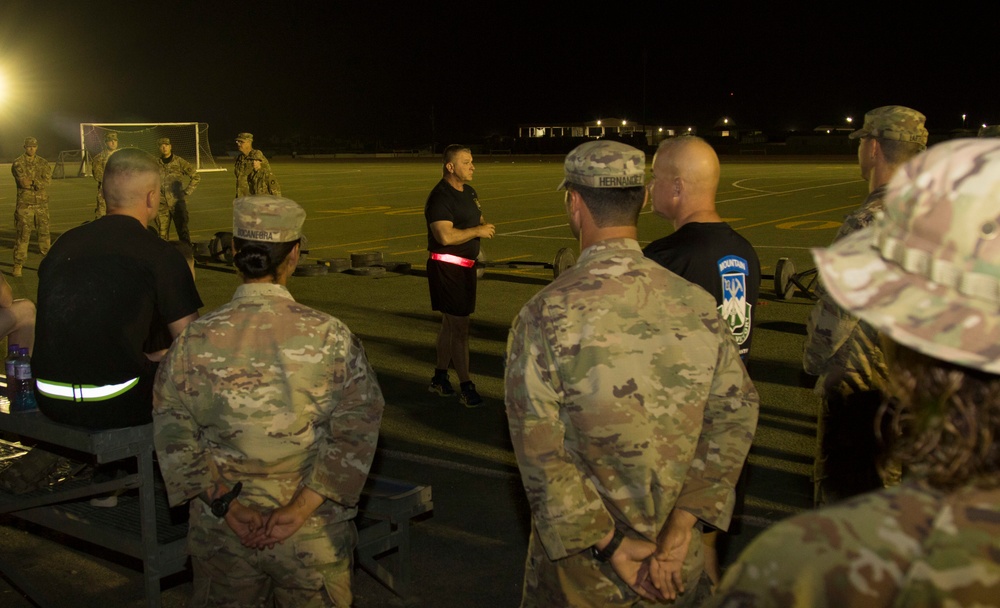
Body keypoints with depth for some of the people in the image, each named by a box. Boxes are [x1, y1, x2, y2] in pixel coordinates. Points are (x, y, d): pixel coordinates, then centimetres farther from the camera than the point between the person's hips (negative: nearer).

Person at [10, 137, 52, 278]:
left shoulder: (43, 163, 8)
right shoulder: (18, 163, -1)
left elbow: (48, 180, -8)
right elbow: (23, 181, -16)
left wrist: (30, 181, -15)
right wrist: (38, 183, -7)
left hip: (42, 203, 3)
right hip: (24, 204, -3)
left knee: (44, 232, 7)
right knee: (22, 234, -3)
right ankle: (18, 265, 2)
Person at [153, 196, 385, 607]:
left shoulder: (194, 341, -6)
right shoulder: (330, 337, -10)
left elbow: (174, 433, -5)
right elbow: (355, 432, -13)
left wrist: (225, 503, -6)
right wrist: (300, 509, -12)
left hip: (221, 531, 1)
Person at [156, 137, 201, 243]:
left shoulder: (179, 162, -2)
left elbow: (196, 177, 1)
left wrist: (187, 192, -2)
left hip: (177, 202, -3)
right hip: (162, 204, 3)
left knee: (182, 230, 1)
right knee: (162, 233, 7)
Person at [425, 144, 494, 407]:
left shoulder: (469, 192, 12)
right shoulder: (440, 197, -17)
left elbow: (478, 219, 28)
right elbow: (446, 236, -29)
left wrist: (485, 226, 5)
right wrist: (477, 231, -18)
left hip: (465, 266, 9)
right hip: (446, 267, -9)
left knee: (450, 324, 17)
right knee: (459, 326, -7)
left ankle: (439, 378, 29)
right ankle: (466, 387, -1)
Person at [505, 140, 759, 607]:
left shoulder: (544, 317, -17)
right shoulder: (699, 305, -7)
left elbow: (540, 452, -18)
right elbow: (735, 415, -10)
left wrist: (610, 547, -13)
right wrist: (679, 530, -12)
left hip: (583, 561, -2)